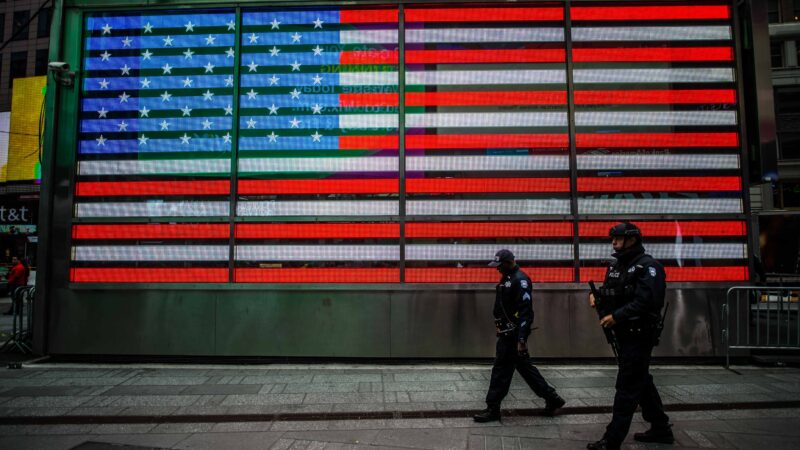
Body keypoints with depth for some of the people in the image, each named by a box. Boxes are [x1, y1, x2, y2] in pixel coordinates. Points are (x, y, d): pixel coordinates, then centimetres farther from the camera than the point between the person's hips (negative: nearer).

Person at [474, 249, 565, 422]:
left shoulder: (520, 280, -17)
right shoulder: (506, 278, 13)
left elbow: (525, 311, -22)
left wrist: (522, 339, -25)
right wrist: (501, 330, 20)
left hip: (513, 334, -10)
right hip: (507, 333, 10)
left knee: (501, 369, -2)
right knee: (524, 366, 16)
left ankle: (493, 409, 8)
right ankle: (552, 398, 25)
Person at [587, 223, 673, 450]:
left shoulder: (648, 266, -14)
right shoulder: (617, 265, 13)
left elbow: (646, 301, -25)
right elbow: (611, 294, 18)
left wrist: (616, 316, -27)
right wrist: (597, 296, -4)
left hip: (639, 335, -9)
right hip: (624, 334, 9)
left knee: (627, 386, -5)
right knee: (641, 382, 18)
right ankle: (661, 429, 32)